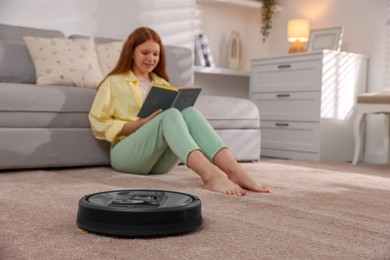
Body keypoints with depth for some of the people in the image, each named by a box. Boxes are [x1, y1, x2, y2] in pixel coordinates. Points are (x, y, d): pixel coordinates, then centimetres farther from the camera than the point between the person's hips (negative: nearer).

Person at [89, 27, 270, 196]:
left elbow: (173, 120, 21)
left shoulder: (161, 83, 27)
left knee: (189, 112, -26)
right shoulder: (113, 82, 12)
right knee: (170, 114, -32)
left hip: (161, 160, 4)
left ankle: (234, 171, -46)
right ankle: (210, 174, -57)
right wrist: (139, 123, -13)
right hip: (126, 153, -4)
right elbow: (99, 125, 0)